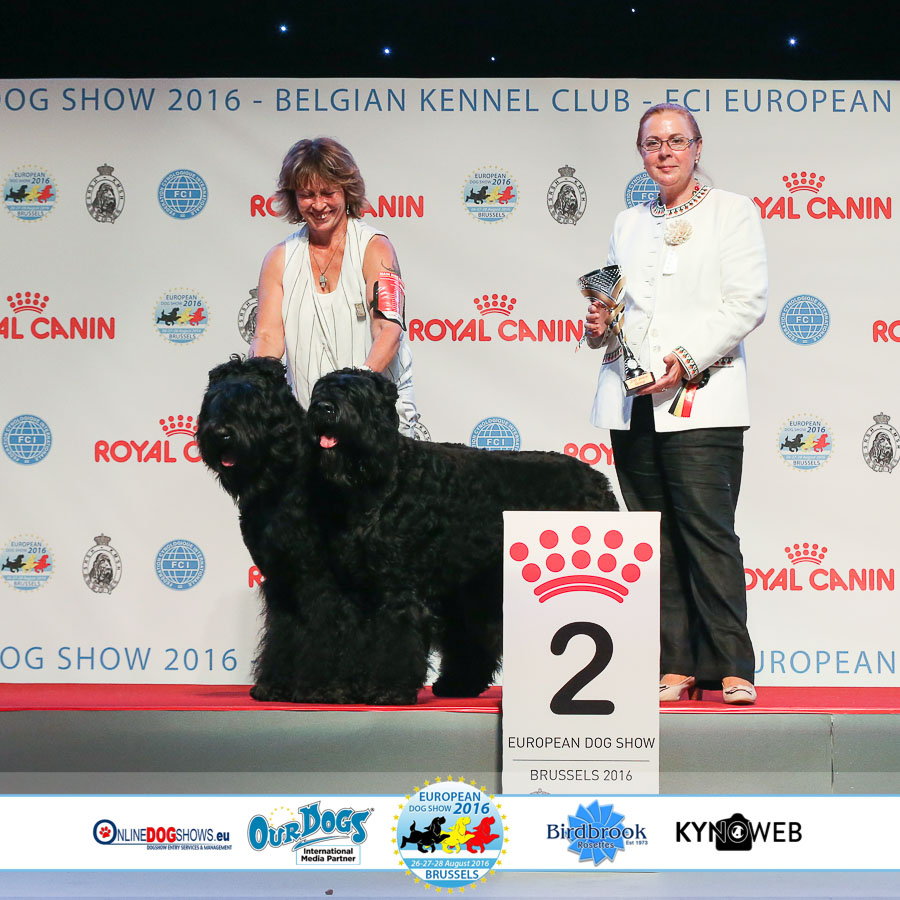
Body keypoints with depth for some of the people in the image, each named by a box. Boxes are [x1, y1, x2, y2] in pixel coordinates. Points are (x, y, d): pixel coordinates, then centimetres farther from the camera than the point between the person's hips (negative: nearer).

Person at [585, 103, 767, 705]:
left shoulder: (733, 212, 7)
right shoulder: (629, 224, 21)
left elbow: (747, 302, -3)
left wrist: (686, 359, -13)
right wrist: (600, 327, 2)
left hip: (701, 400, -5)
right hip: (632, 402, 5)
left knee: (708, 532, -11)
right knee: (654, 541, 2)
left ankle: (730, 667, -7)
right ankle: (673, 667, 5)